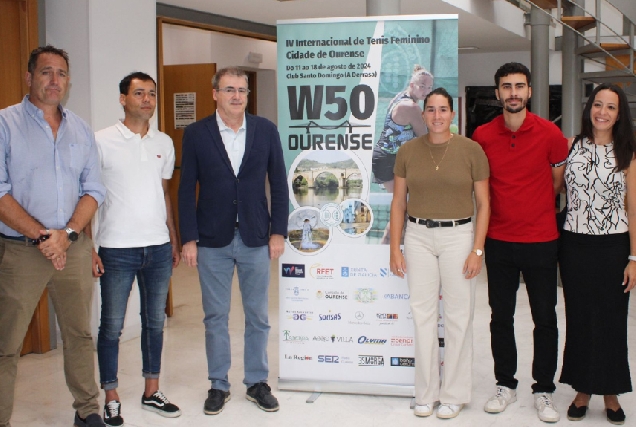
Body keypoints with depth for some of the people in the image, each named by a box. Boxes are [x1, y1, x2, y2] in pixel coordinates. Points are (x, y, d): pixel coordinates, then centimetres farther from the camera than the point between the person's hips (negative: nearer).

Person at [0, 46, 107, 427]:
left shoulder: (81, 130, 11)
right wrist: (41, 236, -14)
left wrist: (68, 233, -9)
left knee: (80, 334, 11)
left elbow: (94, 190, 7)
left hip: (74, 247, 4)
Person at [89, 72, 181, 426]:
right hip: (117, 249, -4)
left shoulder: (164, 143, 9)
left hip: (158, 247, 5)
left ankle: (152, 392, 25)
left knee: (155, 322, 12)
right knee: (112, 326, 4)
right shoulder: (102, 141, -6)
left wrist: (174, 242, 15)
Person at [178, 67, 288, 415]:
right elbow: (187, 190, -2)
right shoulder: (196, 134, -2)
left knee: (257, 316, 10)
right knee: (215, 317, 9)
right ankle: (219, 385, 23)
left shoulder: (266, 130, 1)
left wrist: (278, 232, -1)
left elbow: (278, 184, 3)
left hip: (255, 239, 1)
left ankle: (257, 382, 24)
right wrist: (188, 239, -6)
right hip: (213, 241, -1)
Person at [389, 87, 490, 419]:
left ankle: (453, 394, 17)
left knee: (458, 316, 3)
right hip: (418, 236, 2)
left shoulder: (471, 150, -3)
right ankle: (426, 393, 18)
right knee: (422, 313, 6)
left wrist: (477, 250, -7)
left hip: (458, 235, -2)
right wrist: (395, 248, 3)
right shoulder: (408, 151, 3)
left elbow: (483, 204, -1)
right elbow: (398, 202, 7)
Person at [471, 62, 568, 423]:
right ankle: (506, 385, 25)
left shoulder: (550, 134, -7)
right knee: (501, 317, 10)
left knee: (545, 319, 6)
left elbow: (557, 181, 7)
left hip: (541, 239, -2)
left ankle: (544, 390, 19)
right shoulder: (482, 136, -1)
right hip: (498, 240, 2)